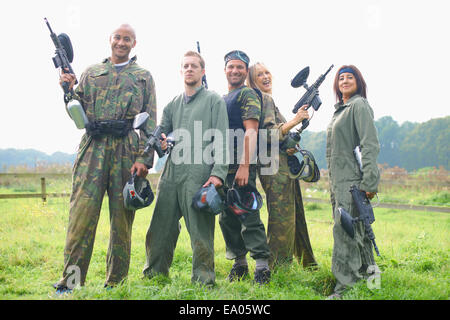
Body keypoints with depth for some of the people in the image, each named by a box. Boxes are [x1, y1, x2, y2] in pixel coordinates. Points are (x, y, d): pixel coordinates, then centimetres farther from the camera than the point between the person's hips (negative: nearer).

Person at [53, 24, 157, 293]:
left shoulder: (144, 77, 14)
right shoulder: (91, 73, 18)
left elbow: (151, 121, 6)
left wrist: (144, 159, -5)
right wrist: (70, 91, -2)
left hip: (127, 151, -1)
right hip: (93, 148, 1)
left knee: (122, 216, 1)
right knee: (82, 211, -8)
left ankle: (116, 282, 10)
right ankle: (71, 280, -5)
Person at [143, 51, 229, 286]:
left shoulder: (214, 101, 5)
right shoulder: (172, 105, 21)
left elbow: (221, 141, -2)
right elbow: (162, 133, 23)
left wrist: (218, 173, -13)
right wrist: (160, 141, -3)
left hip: (199, 176, -5)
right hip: (171, 175, 5)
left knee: (200, 231, -4)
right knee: (160, 229, 8)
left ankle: (202, 279, 5)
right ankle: (154, 274, 21)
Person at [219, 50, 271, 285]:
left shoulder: (248, 95, -3)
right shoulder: (221, 100, 21)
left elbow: (251, 132, -14)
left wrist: (244, 166, -22)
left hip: (241, 167, -8)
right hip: (222, 168, 8)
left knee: (248, 217, -9)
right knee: (227, 218, 11)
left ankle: (262, 266, -5)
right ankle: (239, 263, 21)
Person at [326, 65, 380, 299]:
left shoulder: (359, 106, -7)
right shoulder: (340, 109, 19)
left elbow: (370, 145, -15)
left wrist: (369, 181, -21)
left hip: (352, 179, -9)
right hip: (338, 180, 9)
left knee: (345, 230, -11)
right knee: (355, 230, 14)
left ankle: (346, 288, -9)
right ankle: (367, 274, 23)